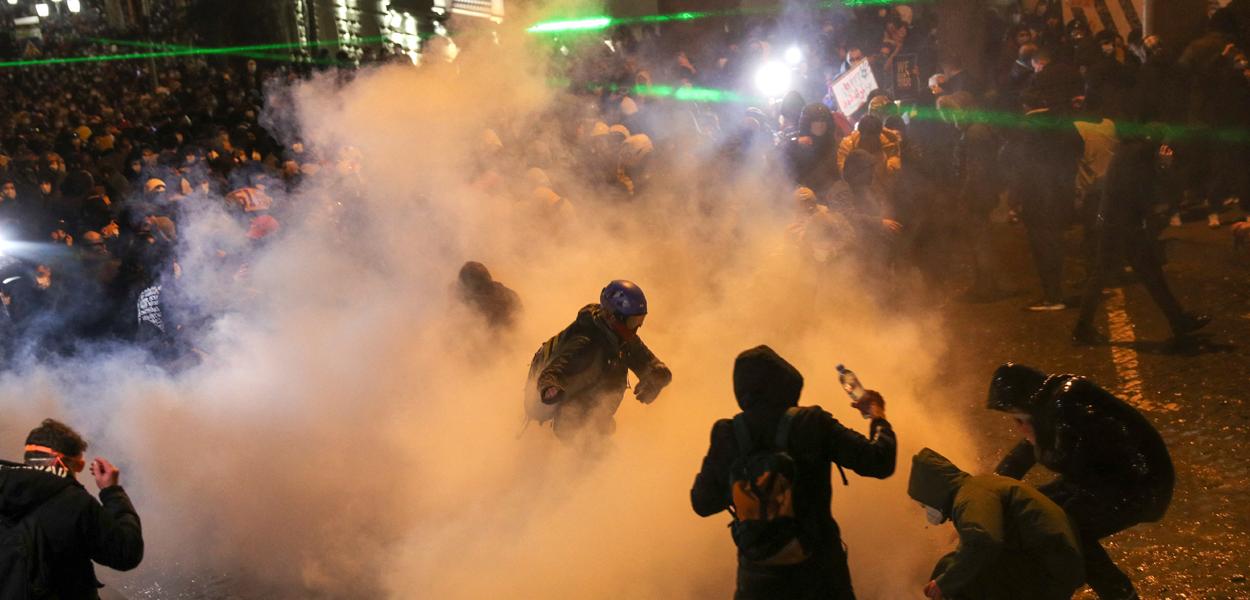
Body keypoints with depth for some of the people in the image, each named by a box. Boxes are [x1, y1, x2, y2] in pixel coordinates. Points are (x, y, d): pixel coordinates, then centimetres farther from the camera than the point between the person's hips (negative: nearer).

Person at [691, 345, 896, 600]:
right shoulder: (812, 424, -14)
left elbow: (702, 503, -1)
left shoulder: (727, 434, -8)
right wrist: (878, 416, 6)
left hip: (758, 570, 1)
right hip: (818, 564, -1)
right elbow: (879, 463, -12)